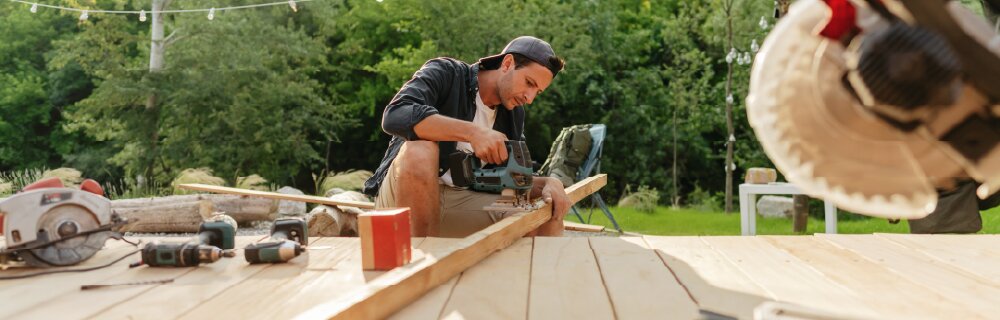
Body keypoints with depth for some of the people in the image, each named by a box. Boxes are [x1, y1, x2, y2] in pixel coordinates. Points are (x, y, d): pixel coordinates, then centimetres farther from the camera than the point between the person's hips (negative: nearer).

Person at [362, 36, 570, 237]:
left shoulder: (514, 113, 8)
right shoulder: (445, 73, -10)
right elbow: (394, 115, -29)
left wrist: (548, 183, -14)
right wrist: (472, 132, -37)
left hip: (463, 202, 5)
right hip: (400, 197, -4)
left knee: (549, 217, -11)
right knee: (419, 150, -36)